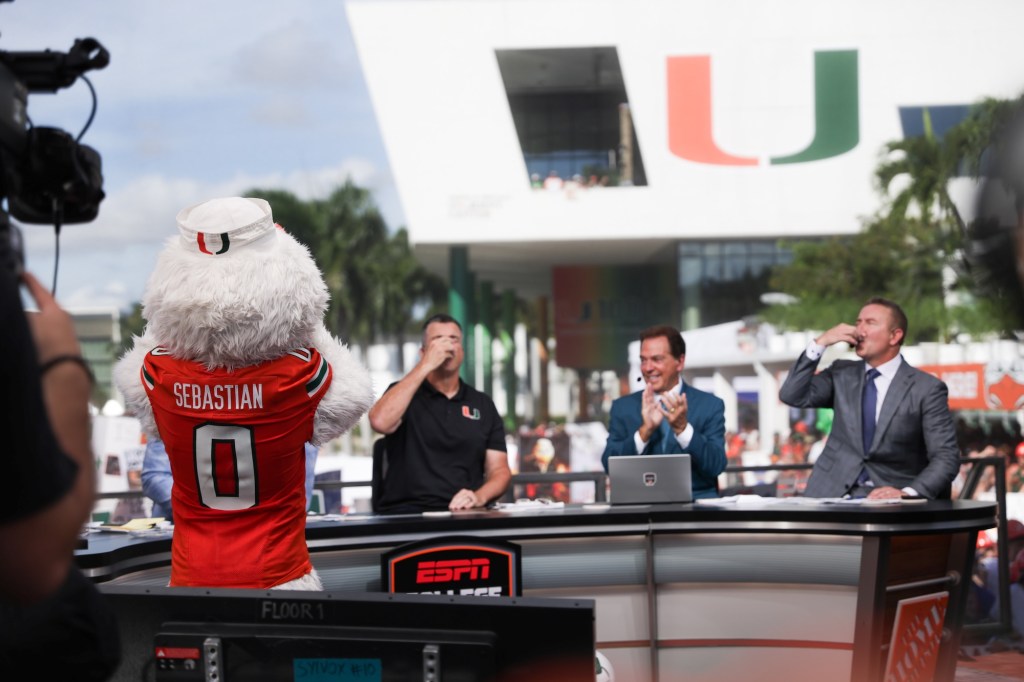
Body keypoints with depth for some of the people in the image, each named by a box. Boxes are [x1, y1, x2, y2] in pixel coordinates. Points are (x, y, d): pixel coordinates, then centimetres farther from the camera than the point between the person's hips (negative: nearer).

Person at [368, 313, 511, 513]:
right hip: (405, 514, -3)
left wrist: (479, 497, -11)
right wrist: (425, 366, -13)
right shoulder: (403, 392, 8)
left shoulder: (482, 405, 16)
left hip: (464, 513, 3)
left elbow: (499, 470, 12)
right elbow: (380, 422, -16)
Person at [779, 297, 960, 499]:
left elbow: (947, 457, -6)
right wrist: (820, 343, -5)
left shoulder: (927, 388, -1)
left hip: (891, 499, -2)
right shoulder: (842, 373, 12)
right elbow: (792, 396, 2)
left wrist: (909, 493, -22)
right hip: (834, 494, 3)